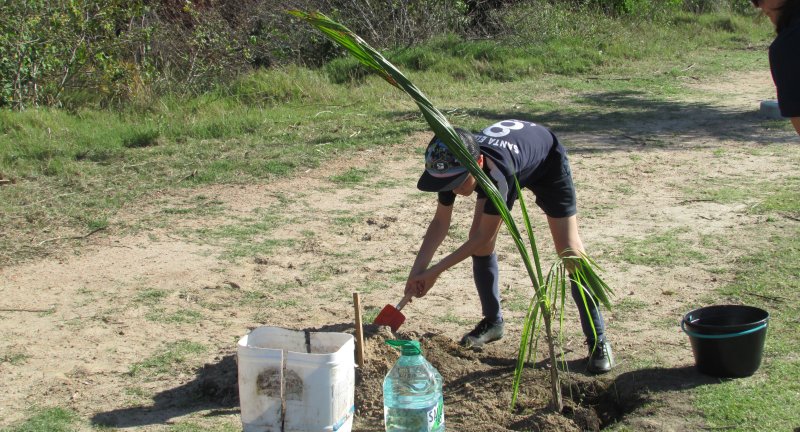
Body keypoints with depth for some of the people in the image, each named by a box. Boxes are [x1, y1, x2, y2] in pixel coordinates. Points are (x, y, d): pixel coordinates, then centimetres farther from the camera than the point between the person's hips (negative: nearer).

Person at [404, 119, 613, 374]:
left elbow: (484, 236, -36)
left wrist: (435, 271, -32)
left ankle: (597, 340, -5)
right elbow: (440, 222, -17)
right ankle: (492, 322, 13)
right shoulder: (453, 166, -30)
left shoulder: (496, 172, -47)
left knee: (569, 250, -11)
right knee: (478, 240, -5)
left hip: (546, 161, -5)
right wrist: (417, 271, -26)